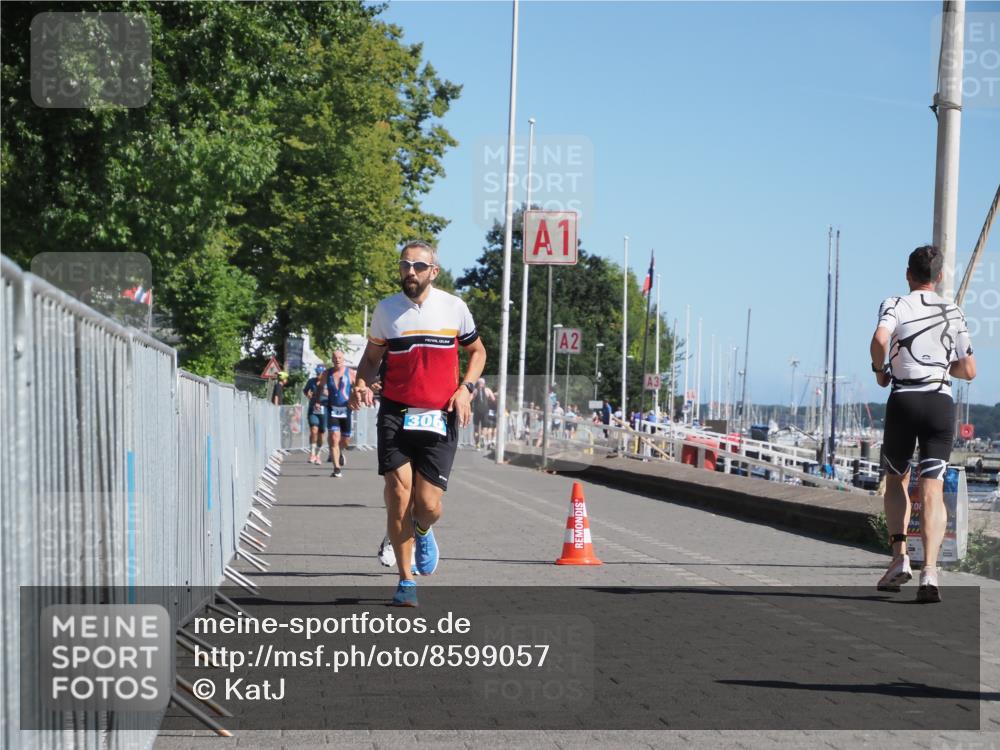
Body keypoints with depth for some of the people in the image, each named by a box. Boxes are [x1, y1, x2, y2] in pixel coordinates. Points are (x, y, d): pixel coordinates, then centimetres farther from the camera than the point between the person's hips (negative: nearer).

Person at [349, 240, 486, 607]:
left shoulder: (454, 308, 3)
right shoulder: (386, 309, 4)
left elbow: (477, 351, 16)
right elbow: (372, 356, 16)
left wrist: (465, 388, -1)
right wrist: (361, 384, -5)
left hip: (440, 418, 0)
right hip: (395, 413, 0)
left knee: (428, 505, -6)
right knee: (398, 495, -10)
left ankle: (423, 532, 32)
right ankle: (406, 580, 5)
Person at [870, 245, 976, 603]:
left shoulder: (895, 305, 2)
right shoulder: (954, 313, 13)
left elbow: (880, 339, -20)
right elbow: (969, 371, 14)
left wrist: (880, 369, -2)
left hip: (903, 400, -2)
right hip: (942, 402, 2)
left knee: (896, 480, 18)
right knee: (933, 490, -5)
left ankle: (899, 557, 4)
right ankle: (929, 571, -19)